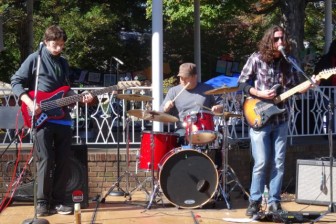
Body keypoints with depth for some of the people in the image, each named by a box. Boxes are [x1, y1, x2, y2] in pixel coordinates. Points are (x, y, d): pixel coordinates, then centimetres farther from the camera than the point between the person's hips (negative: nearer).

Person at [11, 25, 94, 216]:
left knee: (63, 161, 3)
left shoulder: (63, 63, 17)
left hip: (62, 118, 6)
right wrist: (30, 103, -15)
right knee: (46, 160, -8)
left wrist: (80, 98, 4)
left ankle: (58, 201, 11)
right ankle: (43, 202, 1)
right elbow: (16, 82, -3)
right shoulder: (35, 59, -1)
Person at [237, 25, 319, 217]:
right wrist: (260, 94, -14)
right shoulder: (257, 59, -5)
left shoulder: (289, 62, 4)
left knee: (279, 162, 4)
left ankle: (274, 202, 12)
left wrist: (310, 84, -11)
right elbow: (242, 83, -1)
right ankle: (255, 201, 6)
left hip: (281, 119, 3)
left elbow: (296, 87, 9)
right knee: (262, 162, -7)